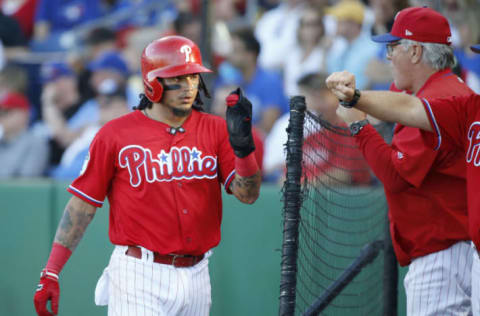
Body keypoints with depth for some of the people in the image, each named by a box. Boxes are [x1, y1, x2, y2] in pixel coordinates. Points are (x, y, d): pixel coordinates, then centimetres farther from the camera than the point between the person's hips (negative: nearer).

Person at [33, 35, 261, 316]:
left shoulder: (215, 130, 6)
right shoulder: (115, 134, -2)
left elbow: (248, 195, -1)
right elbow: (83, 204, 0)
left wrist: (242, 146, -20)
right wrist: (51, 273, -5)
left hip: (196, 278, 4)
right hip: (138, 277, -4)